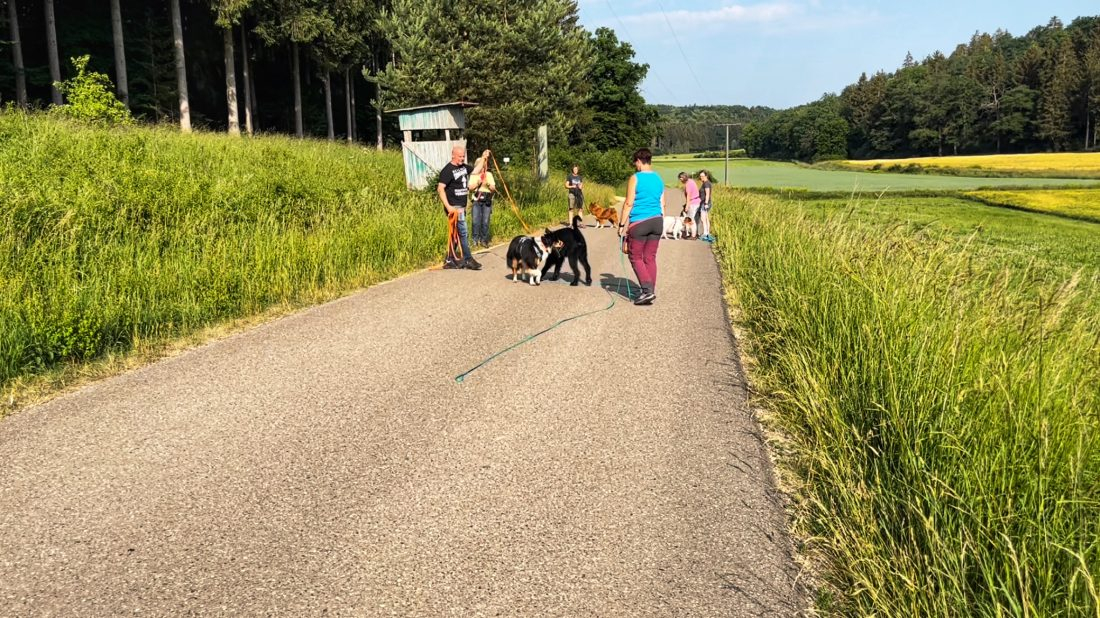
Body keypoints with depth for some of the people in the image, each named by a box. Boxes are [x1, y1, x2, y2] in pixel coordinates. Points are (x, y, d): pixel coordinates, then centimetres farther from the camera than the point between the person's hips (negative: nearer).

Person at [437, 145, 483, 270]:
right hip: (454, 207, -8)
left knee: (455, 234, 11)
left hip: (462, 206, 8)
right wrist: (448, 206, -27)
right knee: (462, 233, -7)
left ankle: (449, 260, 17)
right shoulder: (447, 170, -14)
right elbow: (440, 189, -20)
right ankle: (468, 260, -2)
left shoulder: (463, 167, 10)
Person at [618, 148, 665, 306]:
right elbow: (662, 204, 13)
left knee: (636, 257, 3)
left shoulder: (635, 178, -8)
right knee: (650, 257, 10)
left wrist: (622, 224, -6)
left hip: (639, 223, -6)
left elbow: (629, 203, -10)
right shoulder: (659, 179, 10)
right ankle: (651, 292, 11)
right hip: (657, 221, 6)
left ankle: (647, 290, -9)